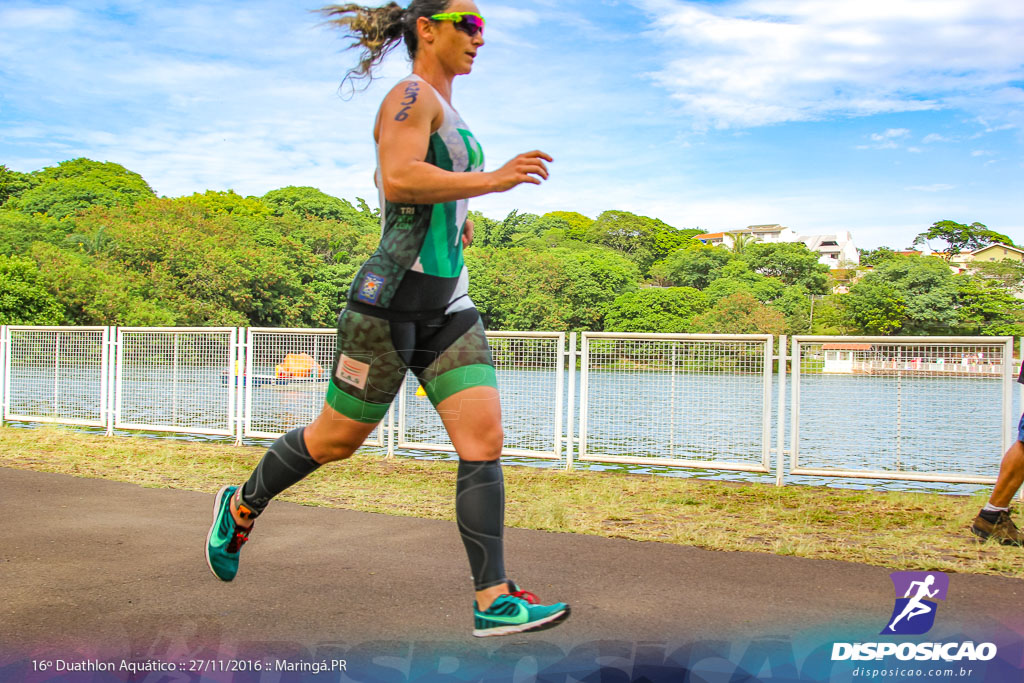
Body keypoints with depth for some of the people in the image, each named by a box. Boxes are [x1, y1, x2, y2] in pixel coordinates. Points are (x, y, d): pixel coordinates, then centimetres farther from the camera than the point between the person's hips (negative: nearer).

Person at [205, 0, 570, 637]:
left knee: (486, 440, -5)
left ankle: (494, 601, -4)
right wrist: (492, 180, -22)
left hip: (448, 304, 8)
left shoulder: (444, 108, 21)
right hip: (394, 294, -8)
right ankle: (242, 506, 33)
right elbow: (397, 180, -25)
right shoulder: (411, 95, -7)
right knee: (336, 439, 6)